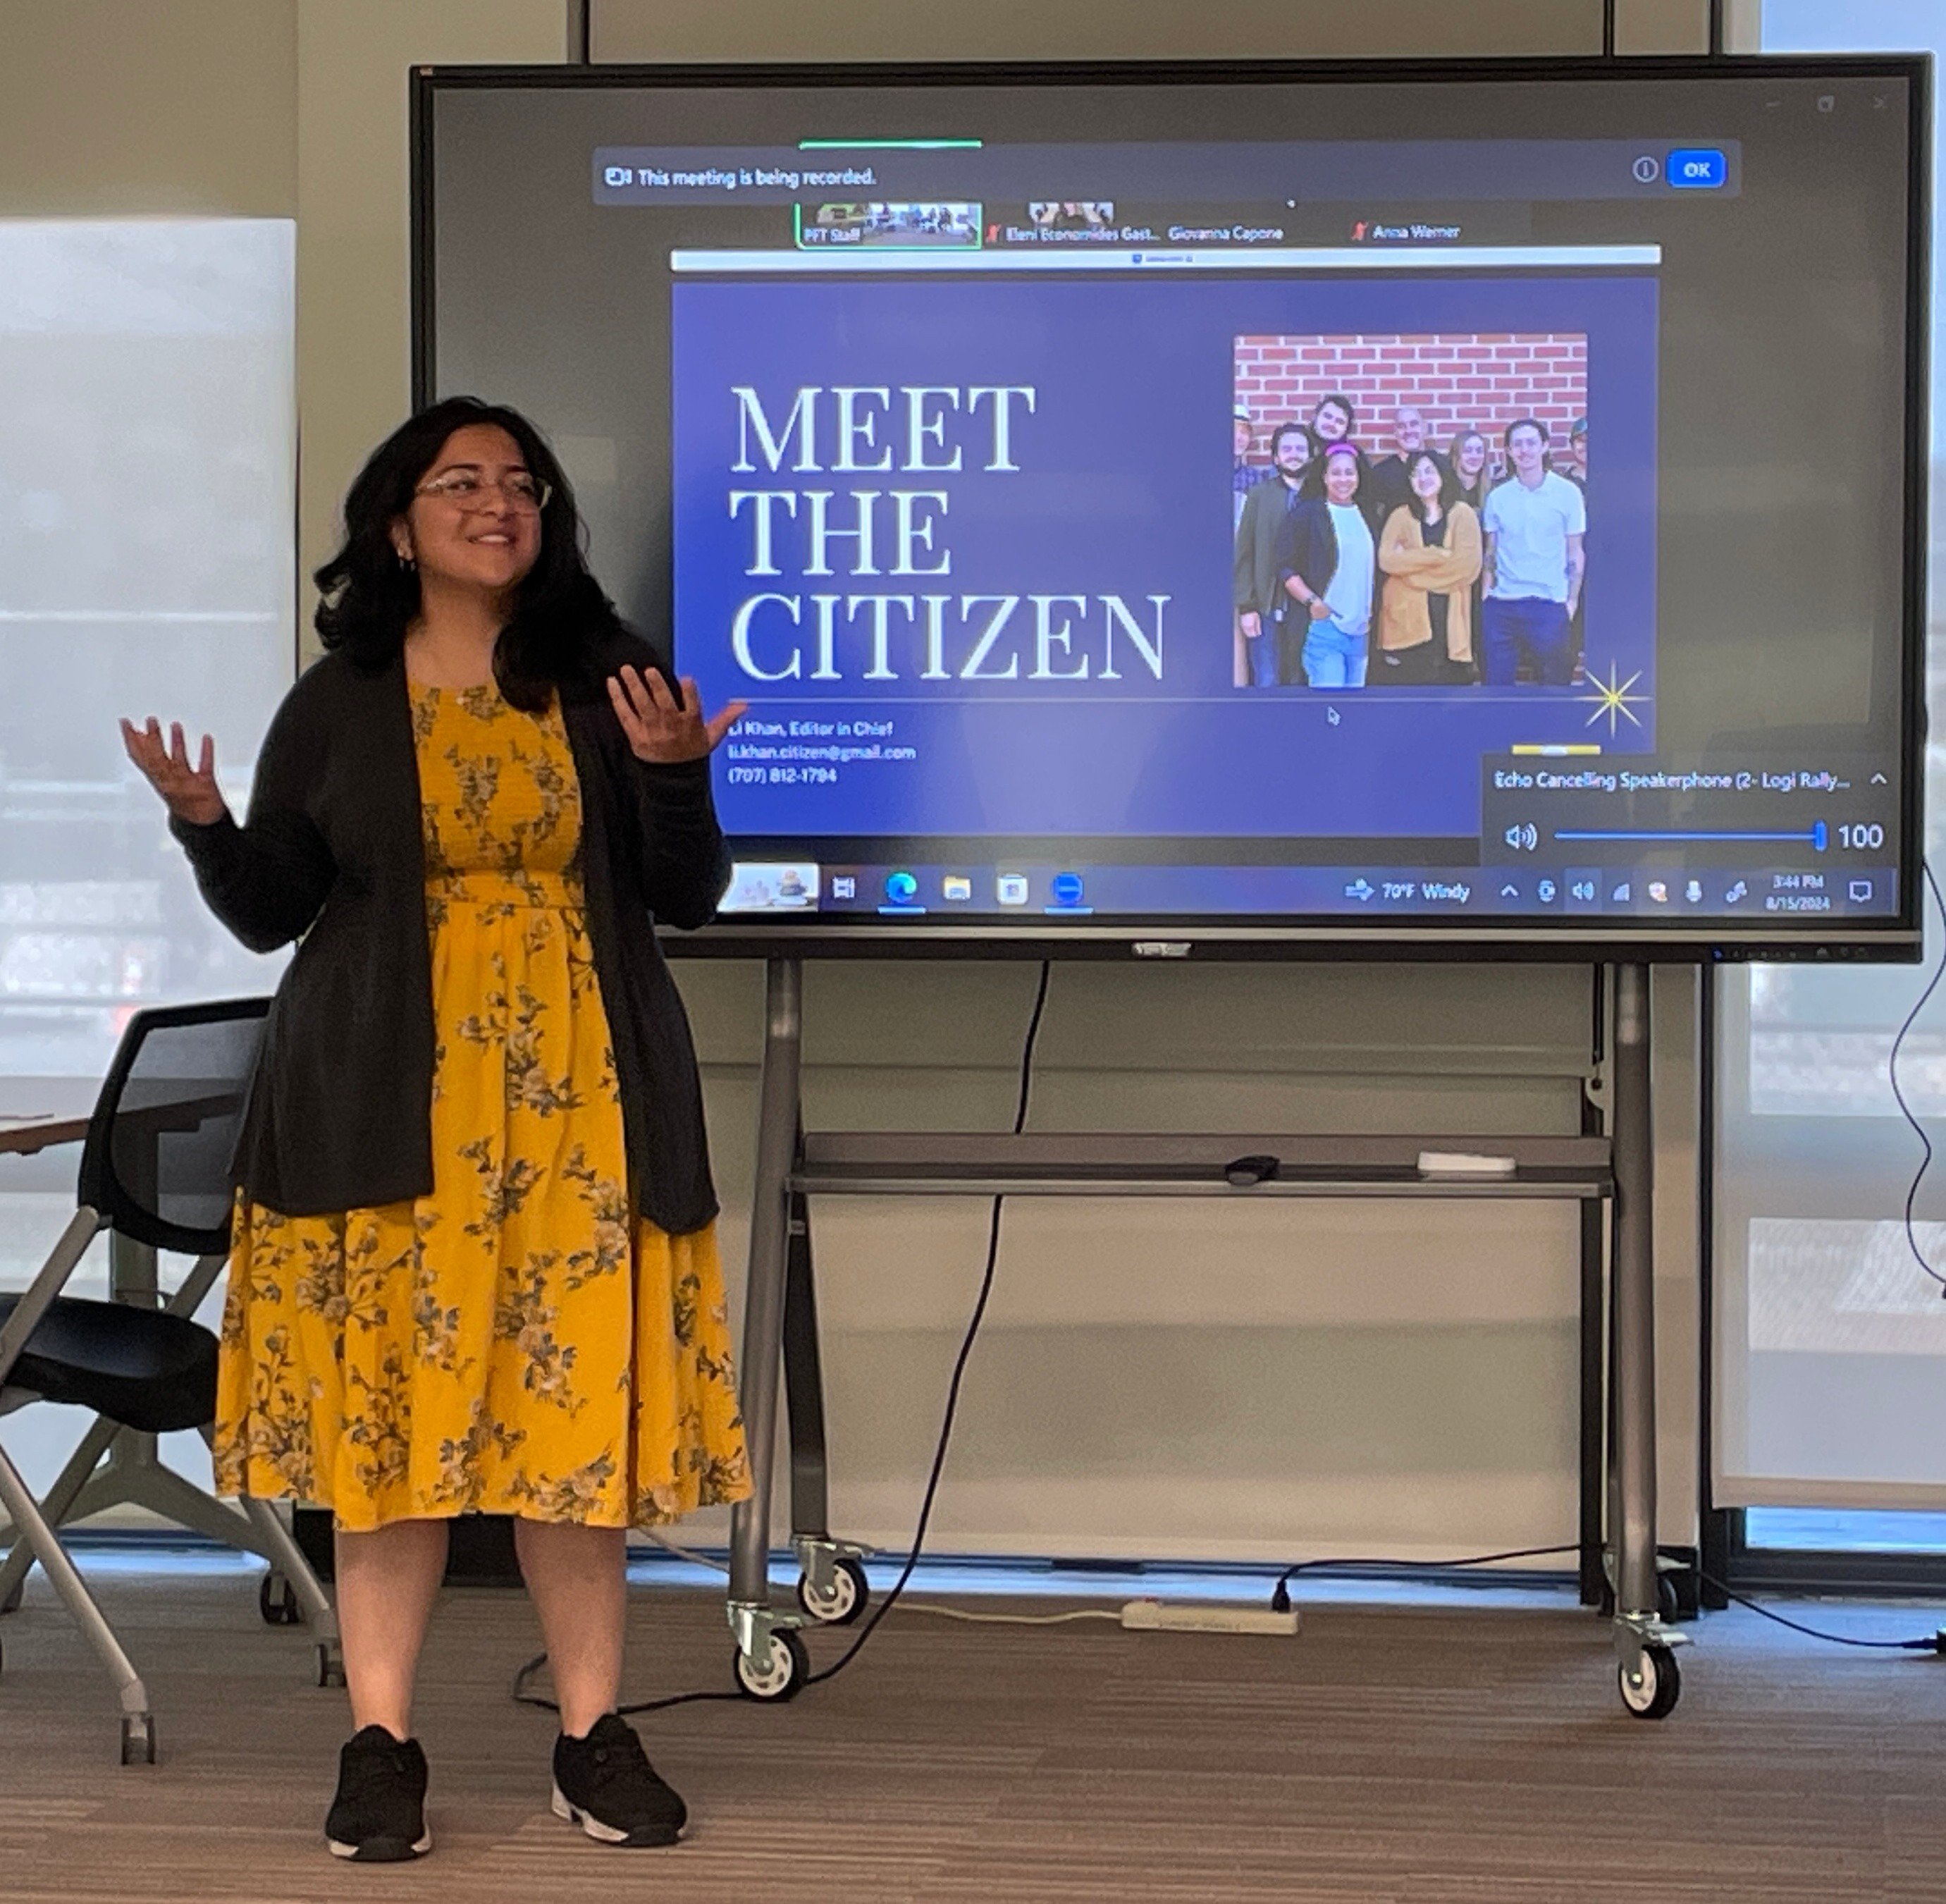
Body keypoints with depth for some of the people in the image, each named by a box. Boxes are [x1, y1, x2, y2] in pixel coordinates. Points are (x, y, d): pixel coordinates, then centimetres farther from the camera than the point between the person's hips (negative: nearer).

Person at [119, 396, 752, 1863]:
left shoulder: (603, 686, 9)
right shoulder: (335, 706, 7)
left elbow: (686, 898, 6)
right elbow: (268, 915, 7)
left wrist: (675, 776, -13)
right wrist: (203, 821, -11)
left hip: (577, 1100, 1)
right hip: (391, 1105, 0)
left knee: (579, 1404, 0)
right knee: (390, 1401, -2)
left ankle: (595, 1736, 8)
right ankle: (382, 1742, 4)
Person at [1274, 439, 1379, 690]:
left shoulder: (1365, 516, 15)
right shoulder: (1308, 513, -2)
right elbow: (1285, 568, -5)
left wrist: (1370, 614, 13)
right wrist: (1312, 602, -16)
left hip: (1360, 630, 6)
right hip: (1323, 625, -6)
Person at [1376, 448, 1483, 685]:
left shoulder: (1462, 514, 8)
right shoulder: (1401, 516, 10)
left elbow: (1469, 563, -6)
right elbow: (1386, 559, -7)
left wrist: (1411, 562, -4)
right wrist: (1440, 555, -10)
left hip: (1449, 622, 0)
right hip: (1406, 619, 0)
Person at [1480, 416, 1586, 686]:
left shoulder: (1567, 493, 1)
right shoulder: (1498, 497, 8)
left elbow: (1574, 552, 3)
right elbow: (1491, 552, 13)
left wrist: (1572, 600, -2)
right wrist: (1486, 590, 2)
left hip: (1549, 605, -3)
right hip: (1501, 605, 3)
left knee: (1554, 683, 0)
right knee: (1496, 682, 3)